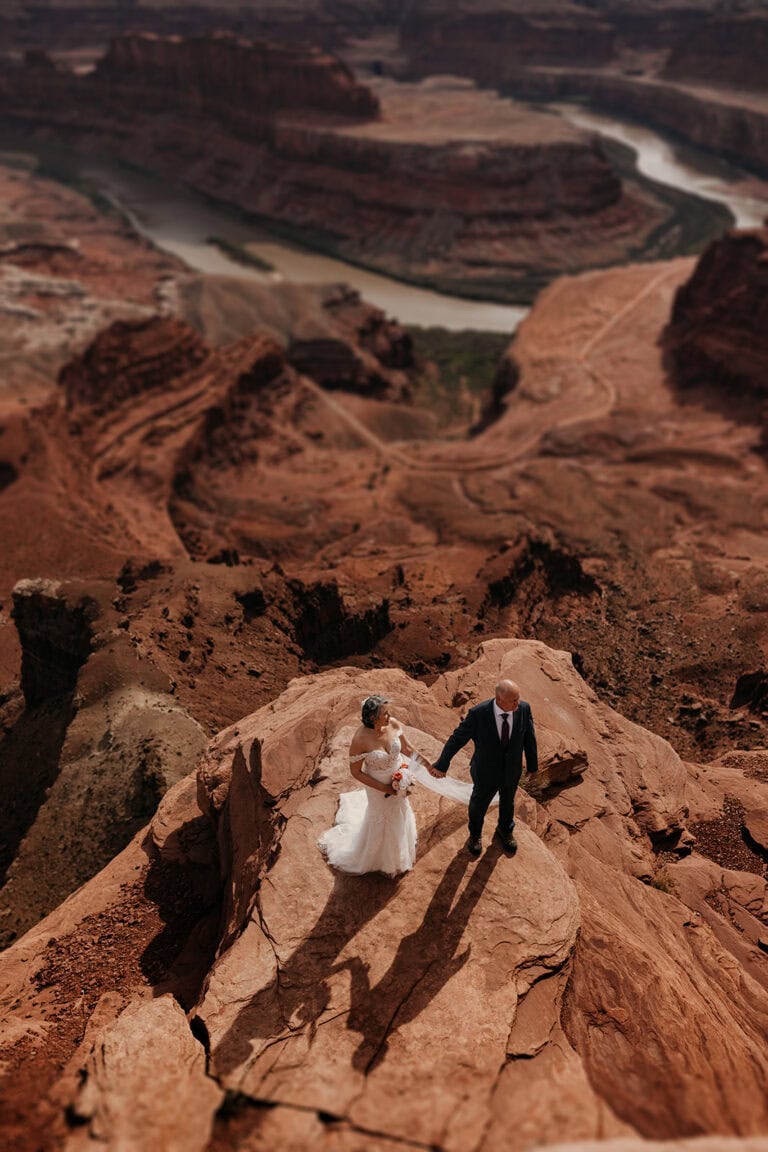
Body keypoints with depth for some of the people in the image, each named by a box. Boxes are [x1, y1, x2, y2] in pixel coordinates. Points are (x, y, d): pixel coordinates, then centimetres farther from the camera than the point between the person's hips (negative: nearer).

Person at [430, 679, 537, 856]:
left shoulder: (524, 708, -25)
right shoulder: (478, 713, -33)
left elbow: (529, 737, -8)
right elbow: (457, 739, -20)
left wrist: (532, 765, 5)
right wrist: (442, 765, -11)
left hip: (512, 771, 3)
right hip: (486, 772, -2)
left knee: (508, 801, 30)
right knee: (479, 804, 25)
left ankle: (505, 830, 61)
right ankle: (475, 834, 56)